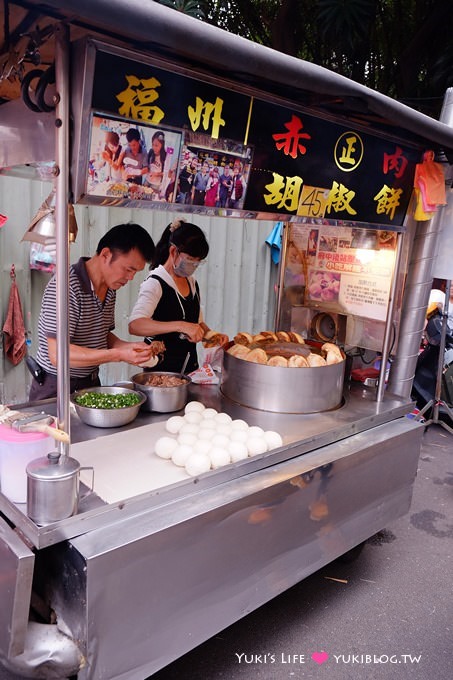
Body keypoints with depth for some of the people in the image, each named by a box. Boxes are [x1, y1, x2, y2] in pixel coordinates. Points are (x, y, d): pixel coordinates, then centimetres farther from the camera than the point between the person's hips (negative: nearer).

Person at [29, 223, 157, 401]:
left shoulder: (110, 288, 2)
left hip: (91, 384, 8)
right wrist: (119, 355, -31)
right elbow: (57, 354, -28)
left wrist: (129, 347, -8)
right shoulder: (65, 287, -23)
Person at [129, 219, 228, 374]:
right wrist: (181, 325, -38)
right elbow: (134, 325, -29)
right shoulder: (155, 283, -14)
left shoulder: (191, 283, 10)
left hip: (190, 367, 7)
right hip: (162, 370, -7)